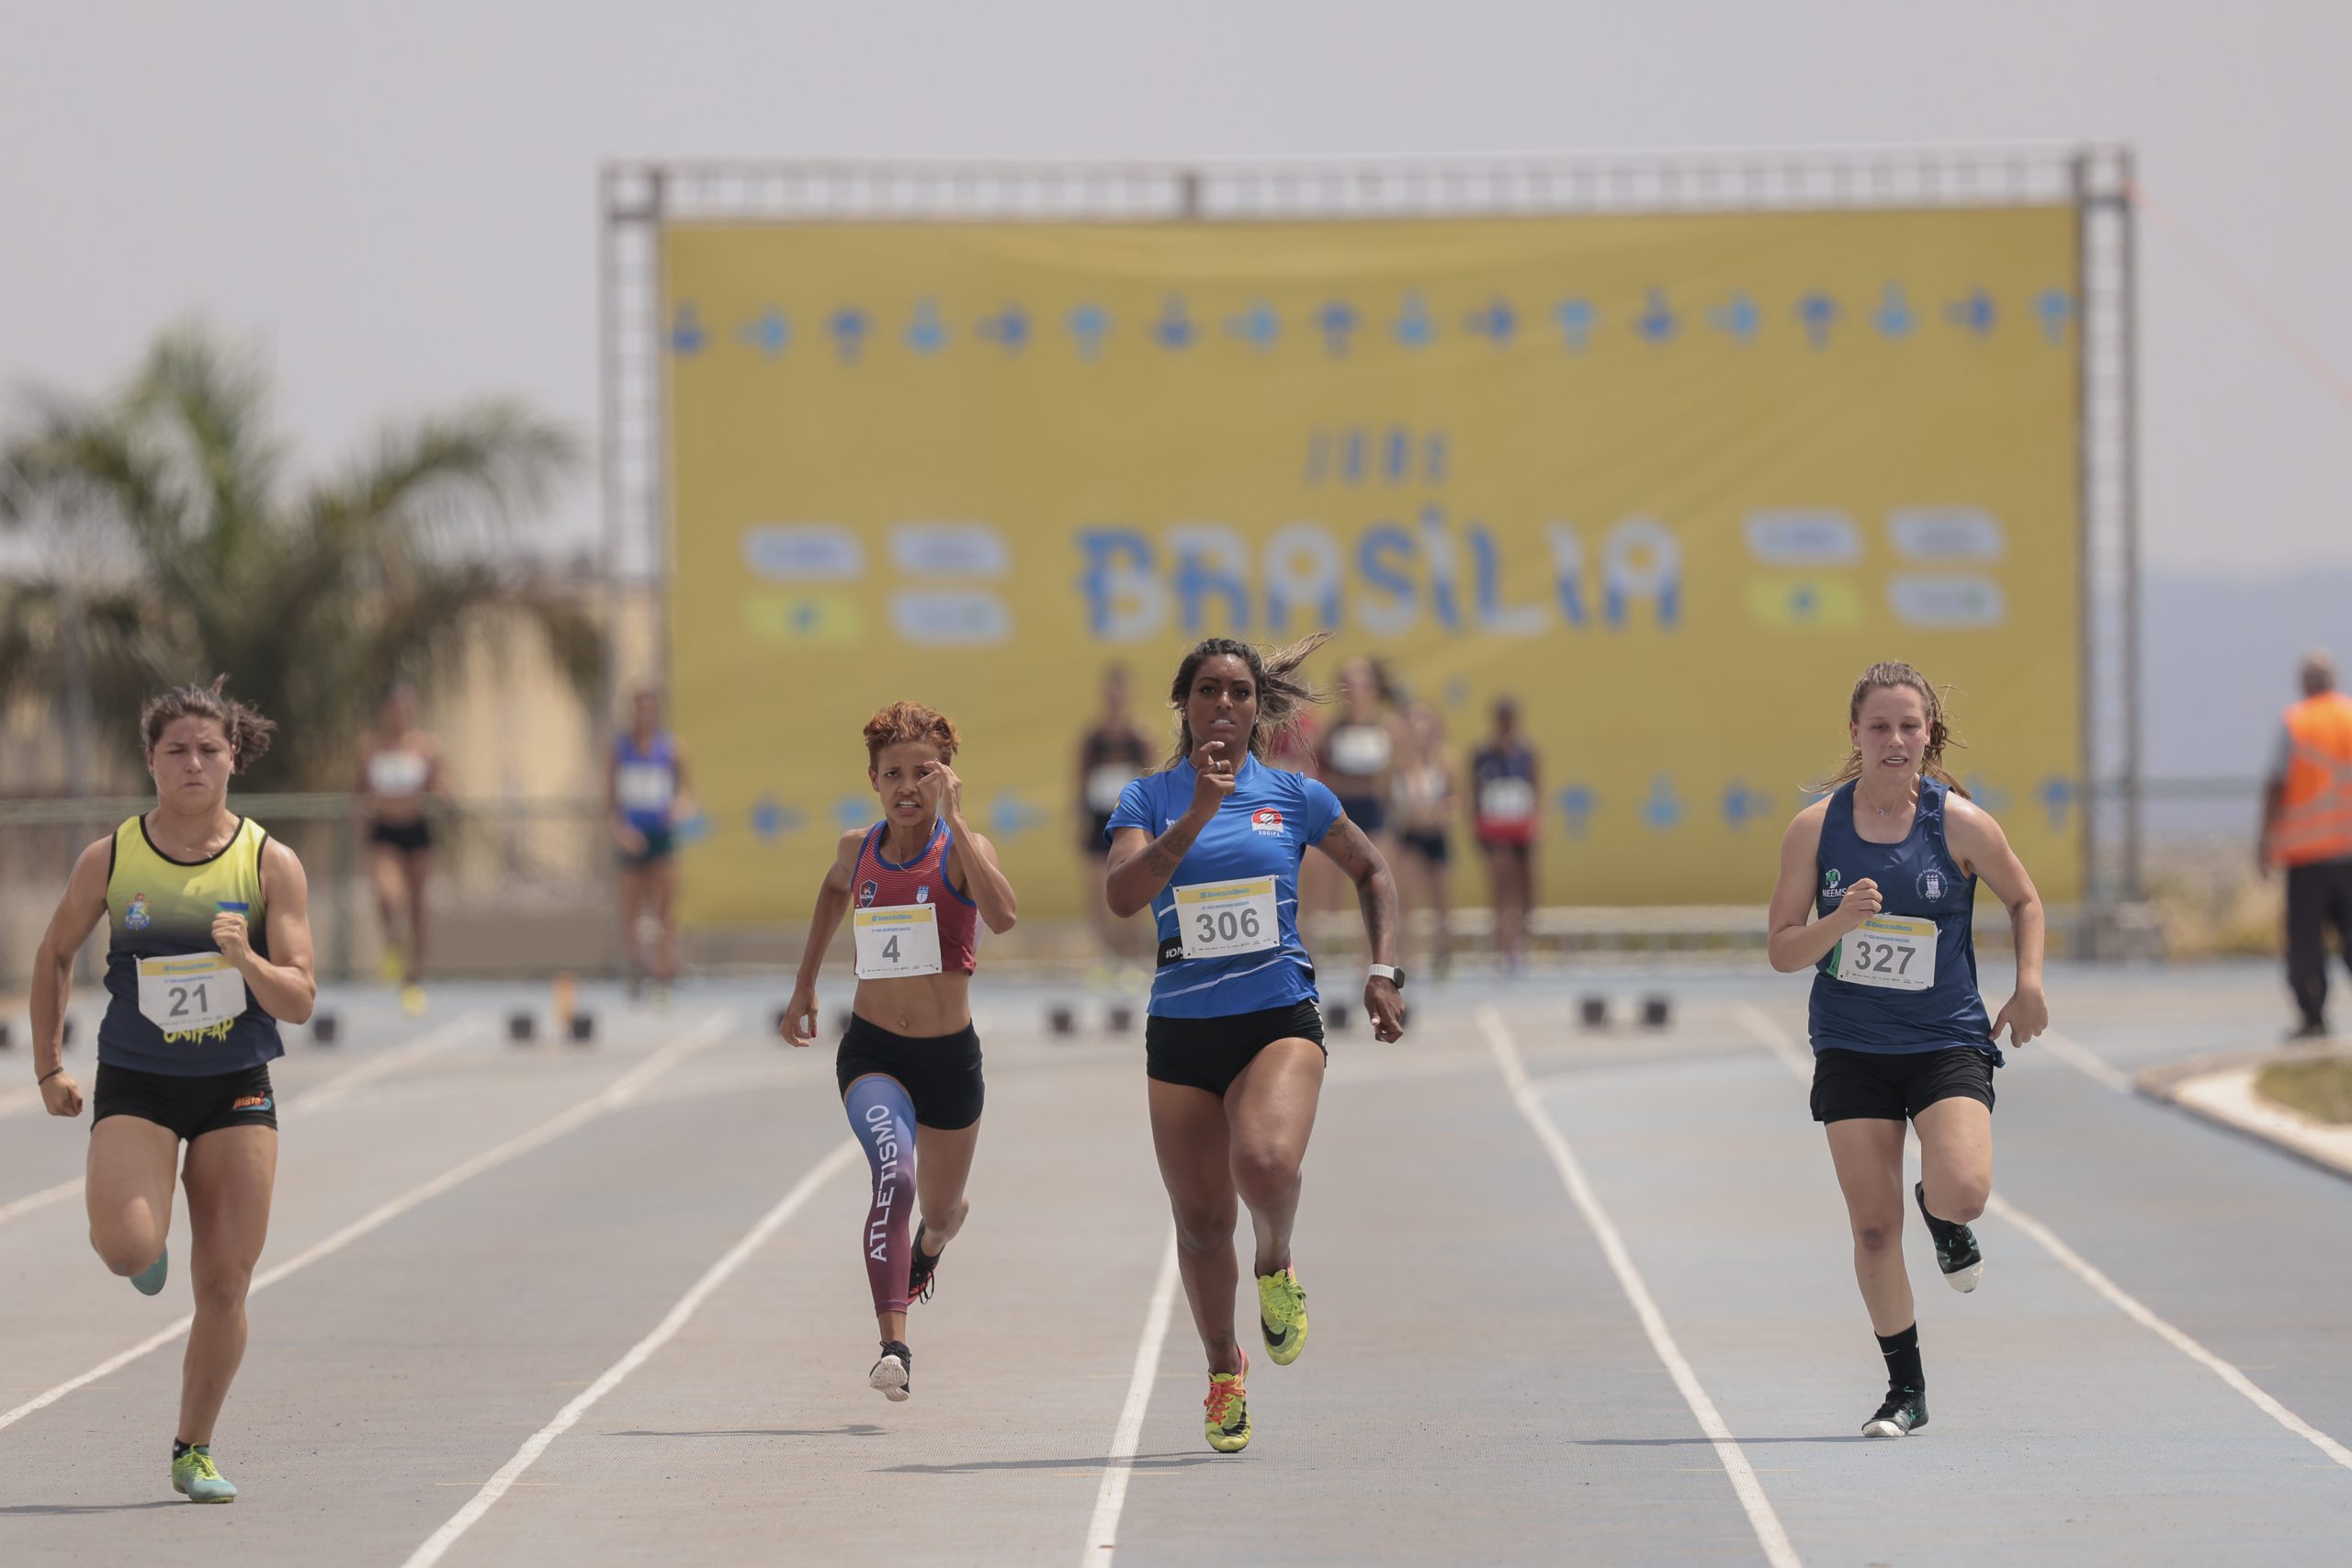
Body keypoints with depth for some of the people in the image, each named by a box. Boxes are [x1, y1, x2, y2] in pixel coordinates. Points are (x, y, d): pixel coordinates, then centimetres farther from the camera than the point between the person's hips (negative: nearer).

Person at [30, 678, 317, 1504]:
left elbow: (298, 1002, -6)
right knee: (127, 1250, -22)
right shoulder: (109, 860, -2)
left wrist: (246, 960, -26)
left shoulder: (271, 864, -4)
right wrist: (48, 1067, 10)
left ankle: (194, 1450, 17)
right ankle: (132, 1224, 17)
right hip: (135, 1086, -1)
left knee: (224, 1286, -1)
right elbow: (55, 956, 13)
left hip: (236, 1091, 1)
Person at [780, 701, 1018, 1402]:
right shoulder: (858, 849, 0)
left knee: (941, 1213, 18)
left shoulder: (963, 849, -10)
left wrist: (953, 819, -32)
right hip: (872, 1051, 0)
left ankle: (924, 1250, 59)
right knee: (893, 1173, -28)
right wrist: (805, 983, 26)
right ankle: (894, 1348, -34)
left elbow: (1003, 915, -33)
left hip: (950, 1056, 0)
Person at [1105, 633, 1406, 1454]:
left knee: (1266, 1165, -29)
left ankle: (1276, 1265, 4)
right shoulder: (1150, 798, 2)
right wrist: (1197, 815, -22)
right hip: (1181, 1029, 1)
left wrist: (1384, 971, 8)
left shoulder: (1294, 795, 4)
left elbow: (1372, 870, 18)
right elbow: (1121, 894, -16)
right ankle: (1224, 1370, 29)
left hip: (1279, 1018, -1)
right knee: (1201, 1218, 6)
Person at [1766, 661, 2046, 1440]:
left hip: (1948, 1041, -1)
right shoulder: (1815, 828, -3)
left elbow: (2025, 901, 10)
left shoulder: (1960, 823, -6)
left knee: (1963, 1190, -23)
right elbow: (1783, 951, -1)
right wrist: (1841, 920, -20)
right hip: (1850, 1047, 1)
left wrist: (2029, 985, -3)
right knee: (1873, 1228, -1)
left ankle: (1943, 1218, 17)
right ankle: (1905, 1390, 14)